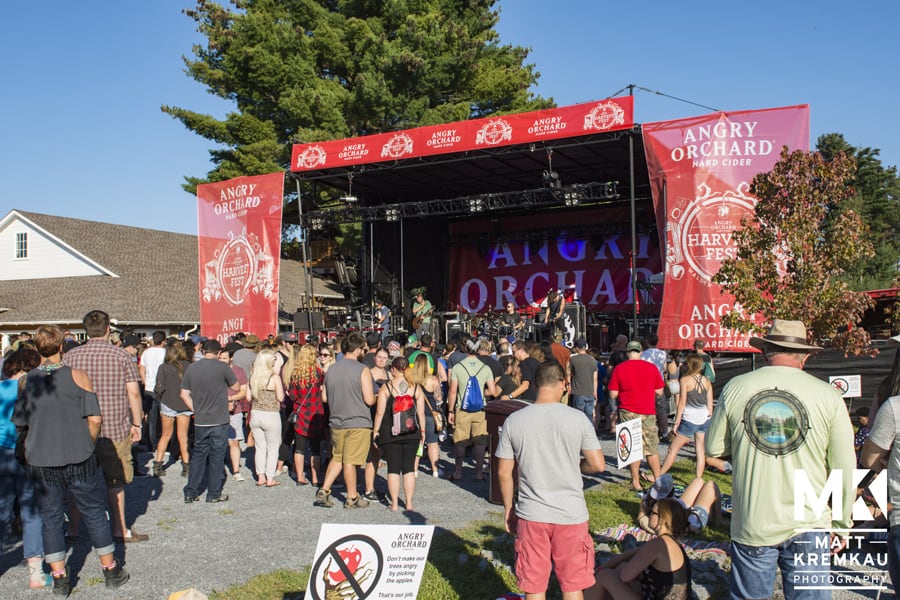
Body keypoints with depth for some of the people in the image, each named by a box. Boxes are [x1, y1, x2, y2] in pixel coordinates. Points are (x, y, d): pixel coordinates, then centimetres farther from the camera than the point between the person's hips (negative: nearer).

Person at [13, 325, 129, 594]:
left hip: (40, 462, 2)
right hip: (78, 459, -1)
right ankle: (111, 570, 18)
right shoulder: (77, 375, -8)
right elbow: (95, 418, -11)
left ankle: (59, 578, 16)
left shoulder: (26, 381, -2)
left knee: (50, 517, 12)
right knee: (94, 513, 10)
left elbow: (18, 423, 4)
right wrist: (89, 444, 5)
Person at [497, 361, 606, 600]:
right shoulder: (577, 418, -8)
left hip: (531, 515, 1)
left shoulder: (514, 421, -5)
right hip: (571, 515, 0)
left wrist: (508, 508, 13)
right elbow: (598, 465, -5)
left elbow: (503, 472, 0)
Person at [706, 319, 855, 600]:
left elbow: (714, 448, 4)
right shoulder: (828, 395, -6)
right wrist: (842, 524, 10)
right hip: (808, 526, -1)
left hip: (750, 524, 1)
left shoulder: (735, 388, -4)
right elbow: (844, 469, -2)